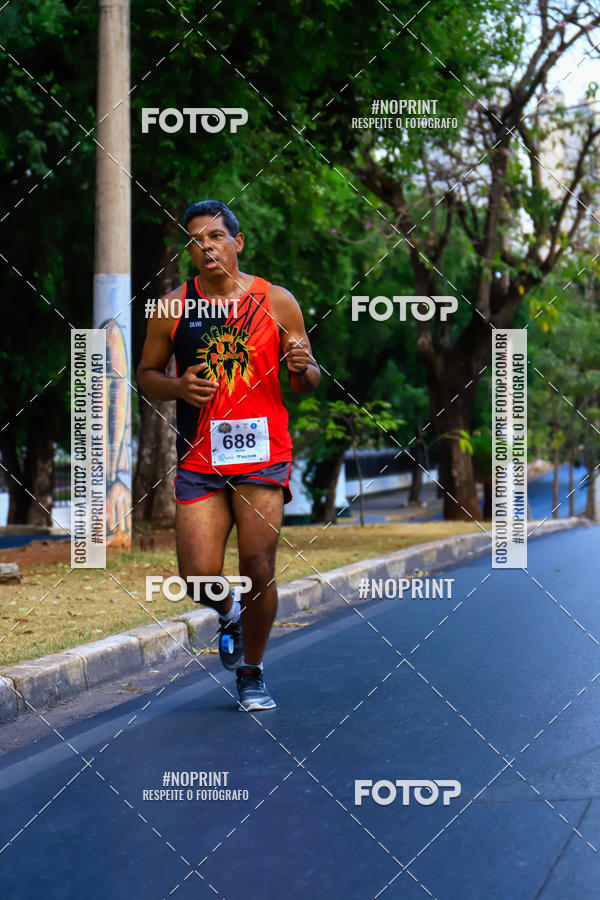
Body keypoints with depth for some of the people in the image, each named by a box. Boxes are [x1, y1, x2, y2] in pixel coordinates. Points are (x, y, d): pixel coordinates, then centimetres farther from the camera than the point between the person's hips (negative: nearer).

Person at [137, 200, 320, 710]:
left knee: (258, 568, -4)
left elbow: (308, 384, 10)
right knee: (199, 576, -7)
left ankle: (251, 673, 19)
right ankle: (227, 613, 31)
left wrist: (302, 369, -13)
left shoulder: (277, 302, 3)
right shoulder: (172, 308, 3)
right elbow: (146, 374, 14)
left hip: (263, 455, -1)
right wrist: (178, 387, -8)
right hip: (199, 458, 1)